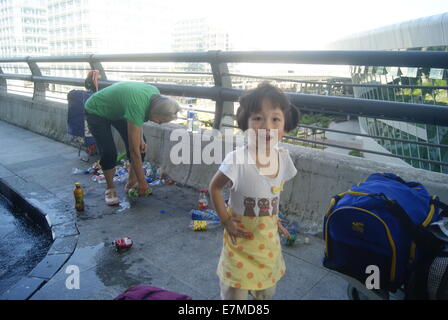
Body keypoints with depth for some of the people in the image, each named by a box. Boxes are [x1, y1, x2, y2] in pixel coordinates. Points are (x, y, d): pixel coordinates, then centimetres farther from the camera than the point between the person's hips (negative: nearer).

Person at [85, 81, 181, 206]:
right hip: (96, 111, -7)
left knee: (141, 146, -3)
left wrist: (140, 138, -10)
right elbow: (134, 151, -37)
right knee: (109, 152, -20)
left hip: (117, 109, 8)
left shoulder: (156, 93, -19)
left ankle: (132, 183, 11)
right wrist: (142, 181, -30)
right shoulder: (137, 107, -42)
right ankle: (110, 188, 3)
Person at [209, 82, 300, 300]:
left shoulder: (283, 158, -10)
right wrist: (225, 220, -15)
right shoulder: (237, 159, -26)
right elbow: (214, 187, -11)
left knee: (266, 290, 24)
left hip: (269, 239, 5)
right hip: (241, 237, -5)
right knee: (235, 292, 9)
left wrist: (274, 219, 7)